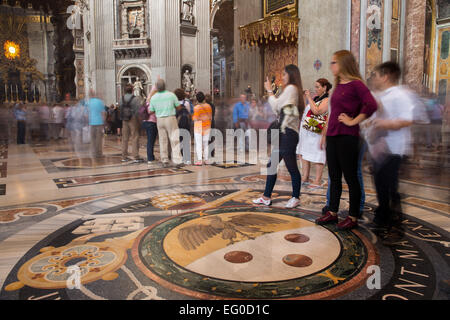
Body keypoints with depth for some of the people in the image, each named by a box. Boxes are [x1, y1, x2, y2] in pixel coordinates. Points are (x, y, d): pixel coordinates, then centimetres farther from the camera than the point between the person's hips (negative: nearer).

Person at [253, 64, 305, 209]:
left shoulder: (291, 88, -7)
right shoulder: (291, 90, 23)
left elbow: (275, 106, -8)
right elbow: (278, 110, 17)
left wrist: (269, 90, 5)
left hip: (288, 133, -10)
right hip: (283, 133, 10)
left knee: (291, 167, -2)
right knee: (271, 164, 10)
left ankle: (296, 198, 11)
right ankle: (266, 197, 16)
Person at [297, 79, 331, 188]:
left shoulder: (327, 100, -11)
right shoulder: (316, 97, 16)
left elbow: (317, 111, -24)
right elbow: (306, 108, 24)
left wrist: (309, 98, -17)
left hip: (316, 132, -10)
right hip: (306, 130, 10)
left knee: (317, 156, -4)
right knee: (304, 154, 13)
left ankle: (317, 181, 3)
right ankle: (305, 178, 23)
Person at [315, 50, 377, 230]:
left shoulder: (356, 84, -9)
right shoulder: (338, 85, 16)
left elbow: (371, 105, -23)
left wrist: (353, 121, -16)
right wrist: (325, 133, 20)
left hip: (347, 136, -8)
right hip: (332, 136, 8)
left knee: (350, 177, 1)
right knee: (334, 177, 13)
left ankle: (353, 217, 12)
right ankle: (332, 213, 24)